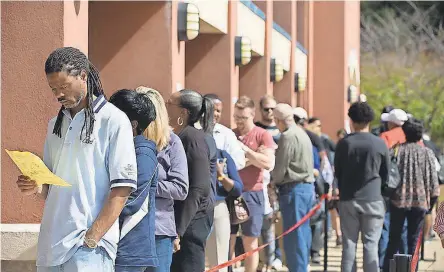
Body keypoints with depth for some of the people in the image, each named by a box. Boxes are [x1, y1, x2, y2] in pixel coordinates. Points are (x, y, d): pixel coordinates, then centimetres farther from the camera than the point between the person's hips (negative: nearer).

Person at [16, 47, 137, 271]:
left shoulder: (114, 121, -3)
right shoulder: (55, 124, 17)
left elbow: (121, 189, -8)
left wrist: (92, 239, -15)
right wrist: (38, 187, 1)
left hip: (89, 248, -6)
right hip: (50, 243, 6)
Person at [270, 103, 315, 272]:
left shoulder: (288, 136, -14)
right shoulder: (302, 133, 14)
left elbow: (280, 168, -13)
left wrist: (273, 181, 5)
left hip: (293, 188, -9)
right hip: (307, 187, 9)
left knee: (293, 235, -6)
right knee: (303, 231, 13)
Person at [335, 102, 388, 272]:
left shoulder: (344, 143, -5)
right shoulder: (380, 144, -5)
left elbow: (337, 173, 4)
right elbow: (386, 175, 4)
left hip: (348, 200, 1)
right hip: (373, 199, -1)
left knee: (349, 243, 6)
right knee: (371, 244, 2)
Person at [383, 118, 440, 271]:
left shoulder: (398, 150, -1)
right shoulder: (428, 153, 1)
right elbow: (433, 180, -1)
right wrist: (432, 200, 8)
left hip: (399, 200, 0)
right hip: (420, 201, 0)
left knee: (393, 239, 10)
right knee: (414, 241, 5)